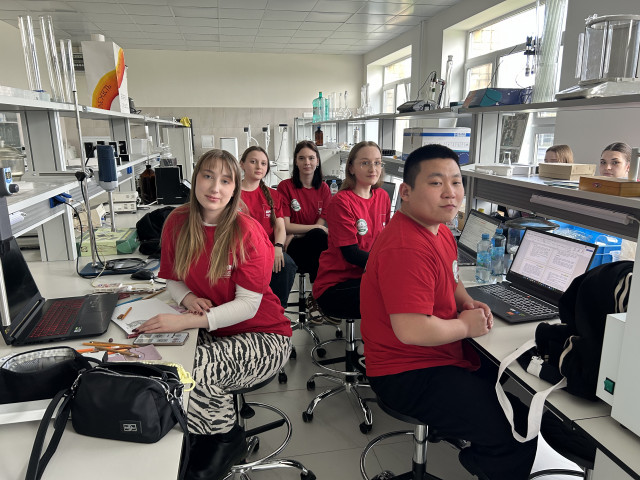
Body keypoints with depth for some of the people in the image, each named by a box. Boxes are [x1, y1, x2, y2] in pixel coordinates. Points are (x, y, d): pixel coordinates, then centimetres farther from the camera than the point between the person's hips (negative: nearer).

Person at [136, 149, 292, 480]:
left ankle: (225, 439, 4)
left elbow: (248, 304, -20)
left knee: (196, 367, -29)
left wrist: (185, 322, -30)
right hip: (212, 332, 5)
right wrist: (188, 298, -13)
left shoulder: (247, 233, -17)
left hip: (262, 337, -5)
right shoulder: (178, 222, -1)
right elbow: (173, 279, 11)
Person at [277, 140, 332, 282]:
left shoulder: (324, 188, 10)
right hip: (292, 247, -3)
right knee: (318, 235, -34)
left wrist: (293, 236, -12)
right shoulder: (285, 186, -1)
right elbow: (285, 226, -7)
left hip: (314, 243, 4)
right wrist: (317, 227, -13)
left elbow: (321, 224, 1)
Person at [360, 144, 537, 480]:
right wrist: (465, 325, -16)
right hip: (409, 374, -10)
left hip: (443, 357, 10)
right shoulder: (406, 249, -27)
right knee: (516, 437, -12)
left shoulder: (439, 229, 6)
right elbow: (412, 330, -33)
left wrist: (467, 302, 2)